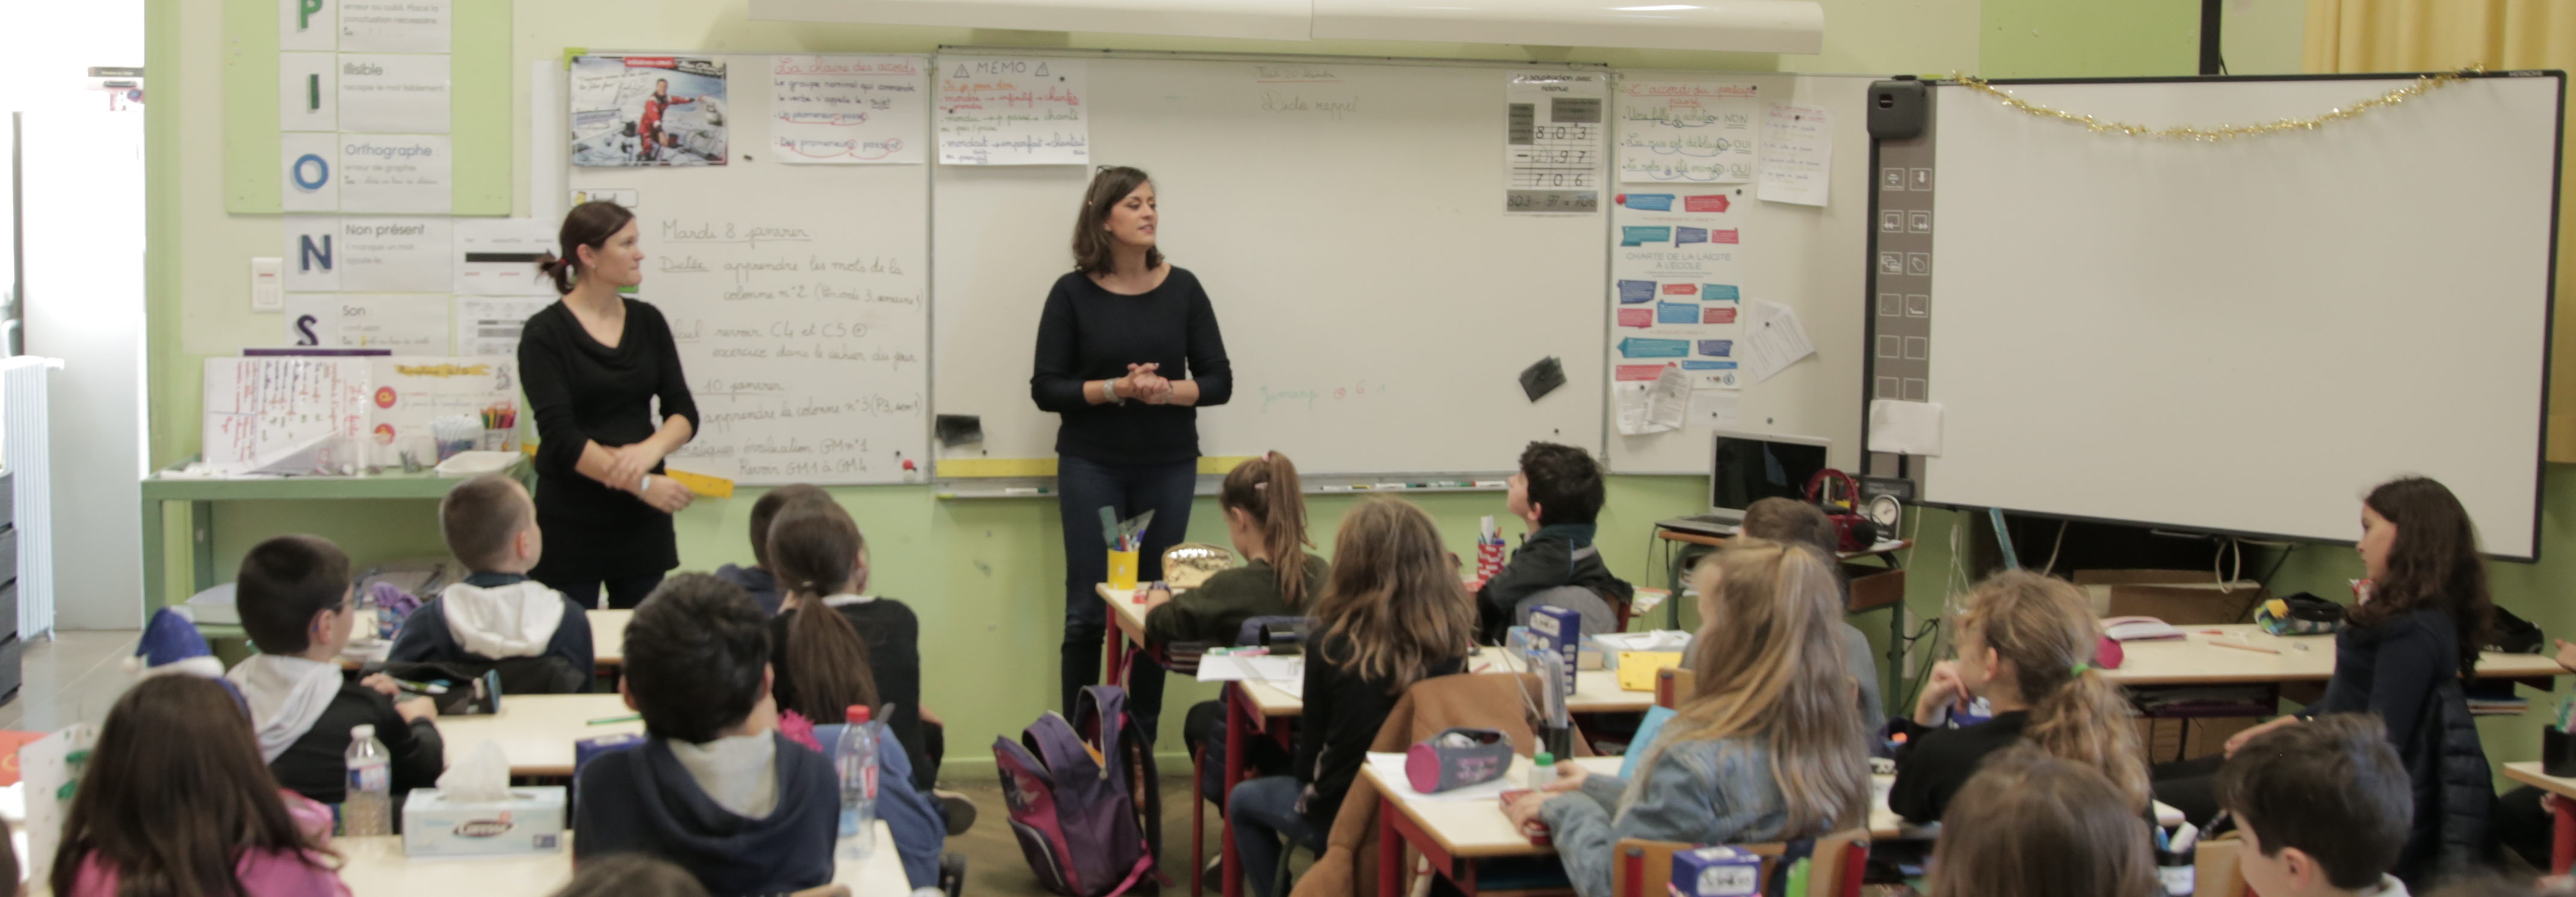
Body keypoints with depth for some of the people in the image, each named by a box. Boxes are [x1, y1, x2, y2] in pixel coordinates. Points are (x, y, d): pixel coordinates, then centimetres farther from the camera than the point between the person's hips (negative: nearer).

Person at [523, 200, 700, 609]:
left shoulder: (647, 322, 7)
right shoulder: (545, 333, -8)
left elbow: (684, 411, 3)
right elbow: (560, 436, -15)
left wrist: (650, 450, -17)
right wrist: (640, 483, -20)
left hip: (641, 521, 4)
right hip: (571, 521, -4)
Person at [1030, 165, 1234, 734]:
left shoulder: (1182, 289, 3)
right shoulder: (1073, 293, -2)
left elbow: (1219, 382, 3)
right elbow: (1046, 388, -4)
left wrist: (1167, 390, -16)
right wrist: (1117, 388, -18)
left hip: (1169, 467, 2)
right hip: (1092, 467, -2)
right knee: (1088, 610, -2)